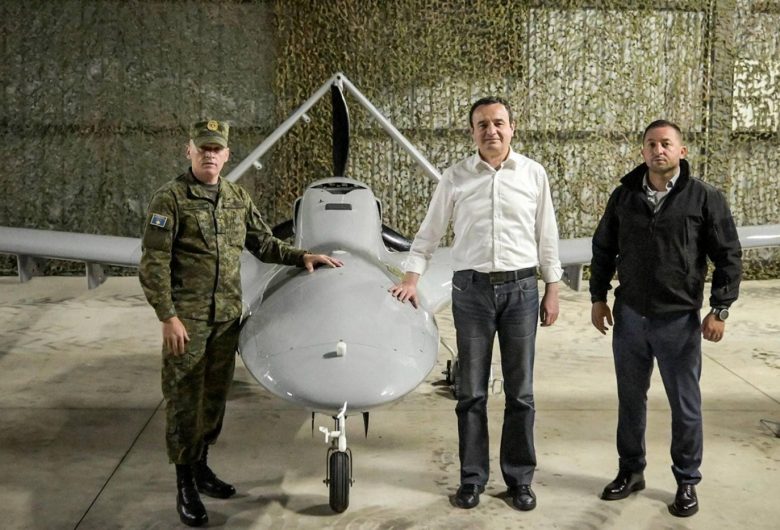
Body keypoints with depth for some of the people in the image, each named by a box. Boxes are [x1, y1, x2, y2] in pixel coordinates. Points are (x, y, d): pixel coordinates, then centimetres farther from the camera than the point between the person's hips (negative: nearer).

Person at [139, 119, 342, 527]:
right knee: (184, 399, 0)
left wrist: (301, 256, 7)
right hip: (187, 318, -5)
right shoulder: (171, 198, -8)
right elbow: (154, 264, -11)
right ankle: (185, 486, 11)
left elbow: (263, 244, 19)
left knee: (215, 395, 14)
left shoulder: (238, 198, 9)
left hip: (227, 316, 6)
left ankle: (200, 466, 30)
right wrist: (168, 317, -16)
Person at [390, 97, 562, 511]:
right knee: (471, 391, 7)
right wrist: (411, 278, -4)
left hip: (521, 289, 0)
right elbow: (429, 232, 6)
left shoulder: (533, 174, 3)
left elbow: (546, 236, 7)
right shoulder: (455, 177, 2)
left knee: (520, 392, 7)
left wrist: (552, 289, 5)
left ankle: (520, 478, 20)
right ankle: (472, 477, 19)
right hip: (471, 289, 0)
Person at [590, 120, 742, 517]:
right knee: (631, 399, 14)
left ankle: (687, 482, 23)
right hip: (629, 317, 3)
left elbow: (728, 256, -4)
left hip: (679, 320, -3)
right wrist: (598, 298, 9)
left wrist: (719, 309, -8)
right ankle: (630, 471, 30)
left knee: (685, 404, 7)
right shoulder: (624, 196, 4)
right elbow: (603, 249, 12)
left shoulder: (705, 198, -6)